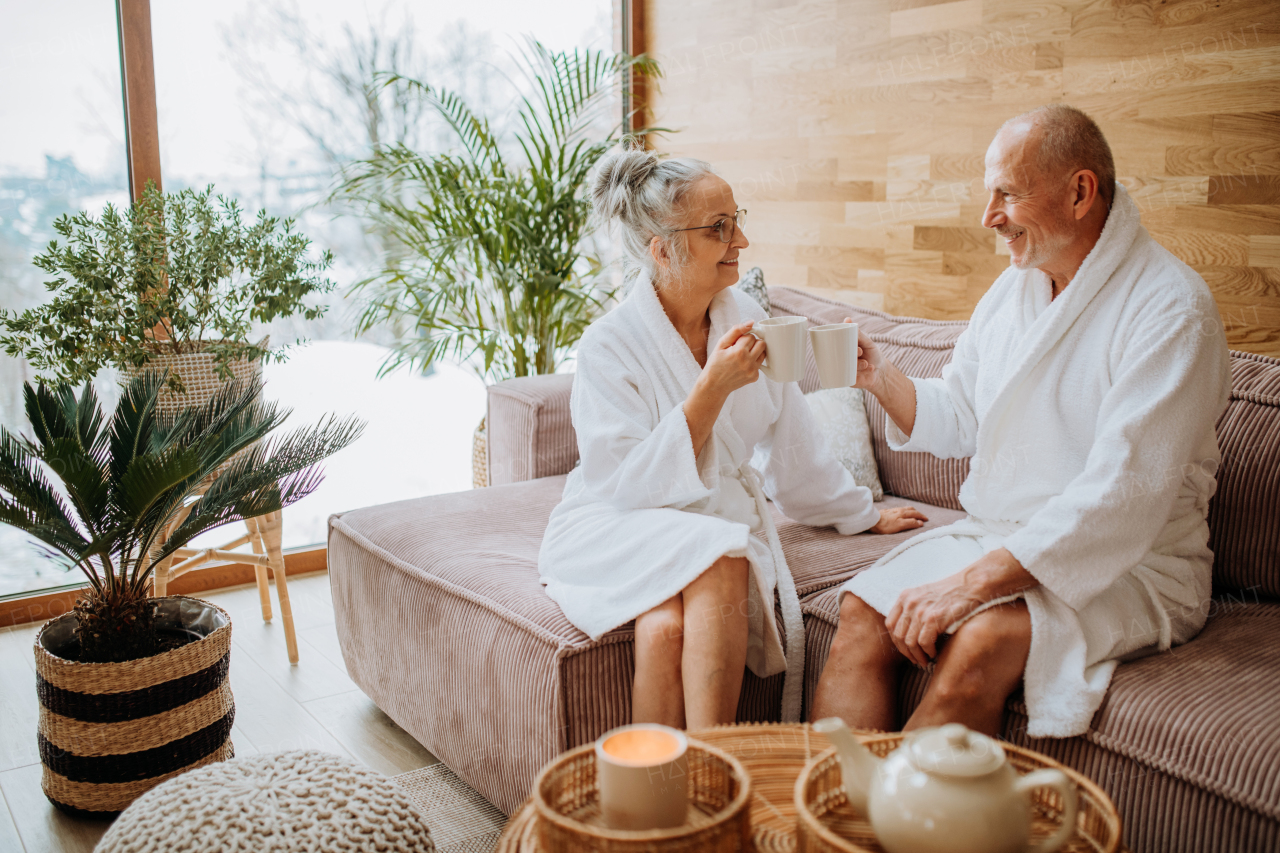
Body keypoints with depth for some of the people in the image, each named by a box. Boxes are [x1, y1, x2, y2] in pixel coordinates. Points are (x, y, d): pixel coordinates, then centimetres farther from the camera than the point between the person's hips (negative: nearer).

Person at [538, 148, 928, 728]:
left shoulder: (745, 320, 4)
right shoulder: (608, 345, -11)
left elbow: (791, 443, 17)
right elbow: (628, 487, -19)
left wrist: (865, 516, 27)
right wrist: (713, 389, -25)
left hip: (721, 523, 3)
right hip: (618, 530, -2)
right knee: (665, 626, -35)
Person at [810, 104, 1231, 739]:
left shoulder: (1171, 308, -14)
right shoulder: (1012, 289, 11)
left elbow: (1125, 494, -24)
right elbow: (956, 420, 18)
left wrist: (974, 582, -29)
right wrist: (880, 377, -2)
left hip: (1132, 565, -6)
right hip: (995, 538, 7)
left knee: (979, 643, -33)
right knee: (862, 612, -19)